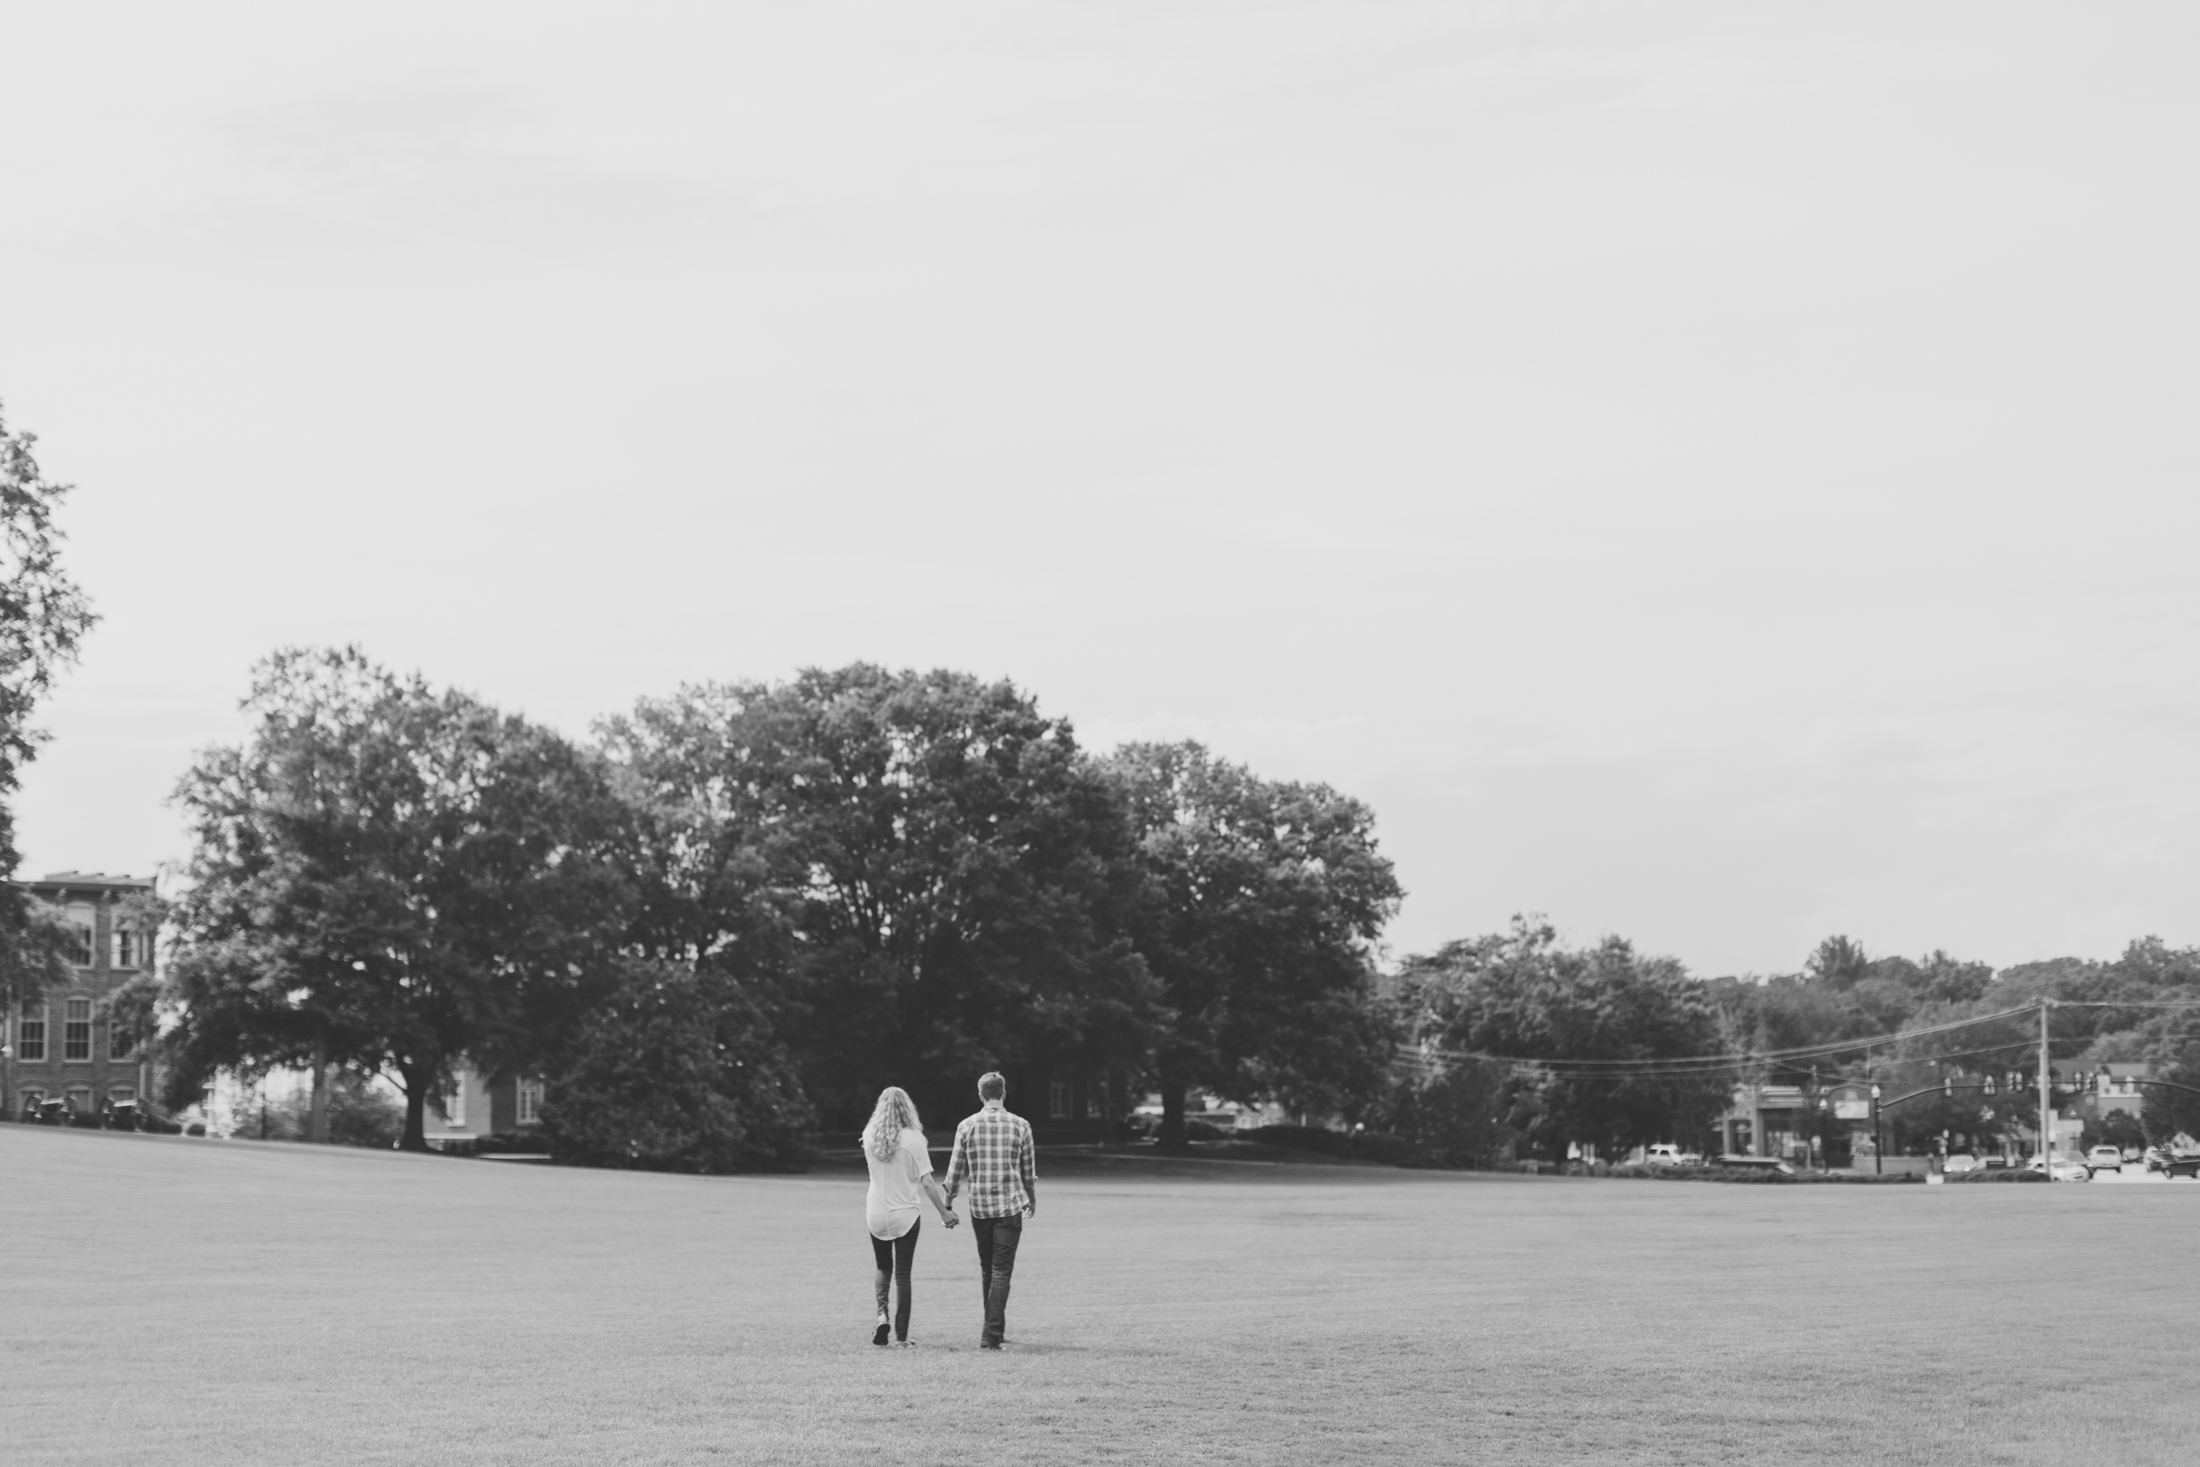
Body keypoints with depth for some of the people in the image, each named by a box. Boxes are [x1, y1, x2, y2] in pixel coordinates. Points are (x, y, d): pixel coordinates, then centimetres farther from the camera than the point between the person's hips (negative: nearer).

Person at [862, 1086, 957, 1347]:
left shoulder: (870, 1137, -5)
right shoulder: (913, 1139, -13)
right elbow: (926, 1181, -11)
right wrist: (944, 1212, -2)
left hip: (876, 1215, 2)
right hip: (906, 1214, -2)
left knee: (883, 1268, 21)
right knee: (902, 1274, 5)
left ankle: (881, 1314, -1)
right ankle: (901, 1336, 4)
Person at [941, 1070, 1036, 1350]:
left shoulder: (967, 1126, -1)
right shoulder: (1020, 1125, -3)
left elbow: (956, 1171, 1)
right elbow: (1028, 1172, 4)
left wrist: (948, 1204, 13)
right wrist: (1032, 1201, 19)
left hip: (979, 1207, 2)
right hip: (1010, 1206, -2)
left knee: (987, 1269, 16)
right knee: (1001, 1271, -2)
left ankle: (996, 1329, 24)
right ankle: (992, 1334, -11)